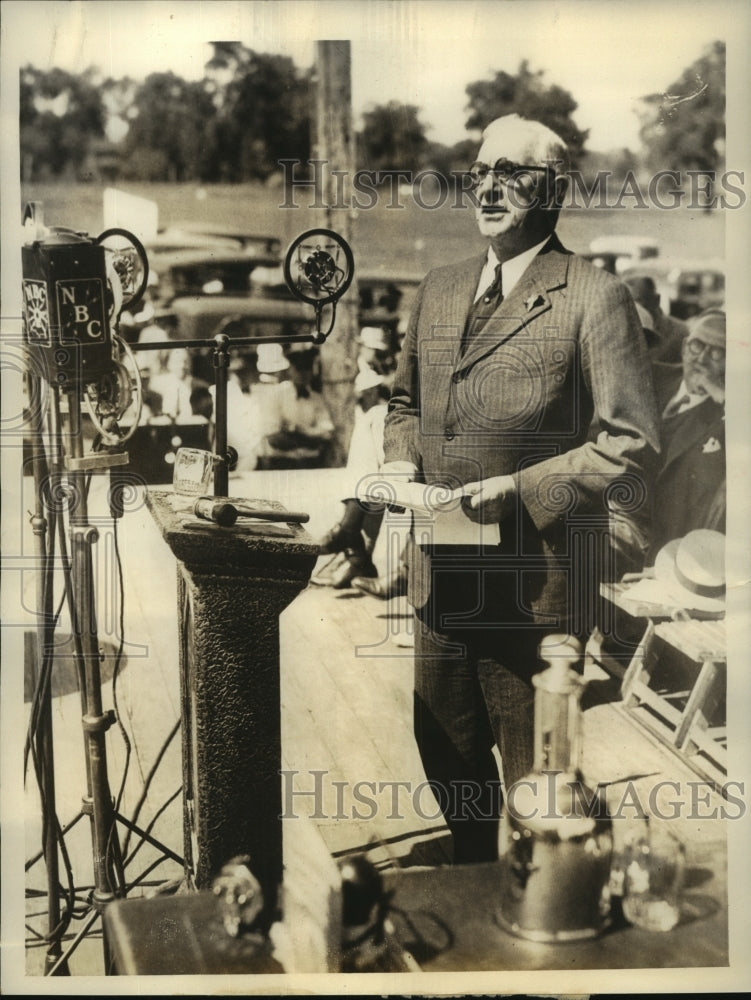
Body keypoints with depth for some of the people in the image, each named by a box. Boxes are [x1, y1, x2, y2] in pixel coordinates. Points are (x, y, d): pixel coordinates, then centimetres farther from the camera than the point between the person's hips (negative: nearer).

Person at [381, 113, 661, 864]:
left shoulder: (594, 298, -9)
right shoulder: (438, 289, 11)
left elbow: (633, 448, -13)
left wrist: (519, 487, -19)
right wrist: (401, 459, 3)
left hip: (534, 579, -6)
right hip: (439, 570, 6)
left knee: (531, 771, 9)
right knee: (445, 749, 19)